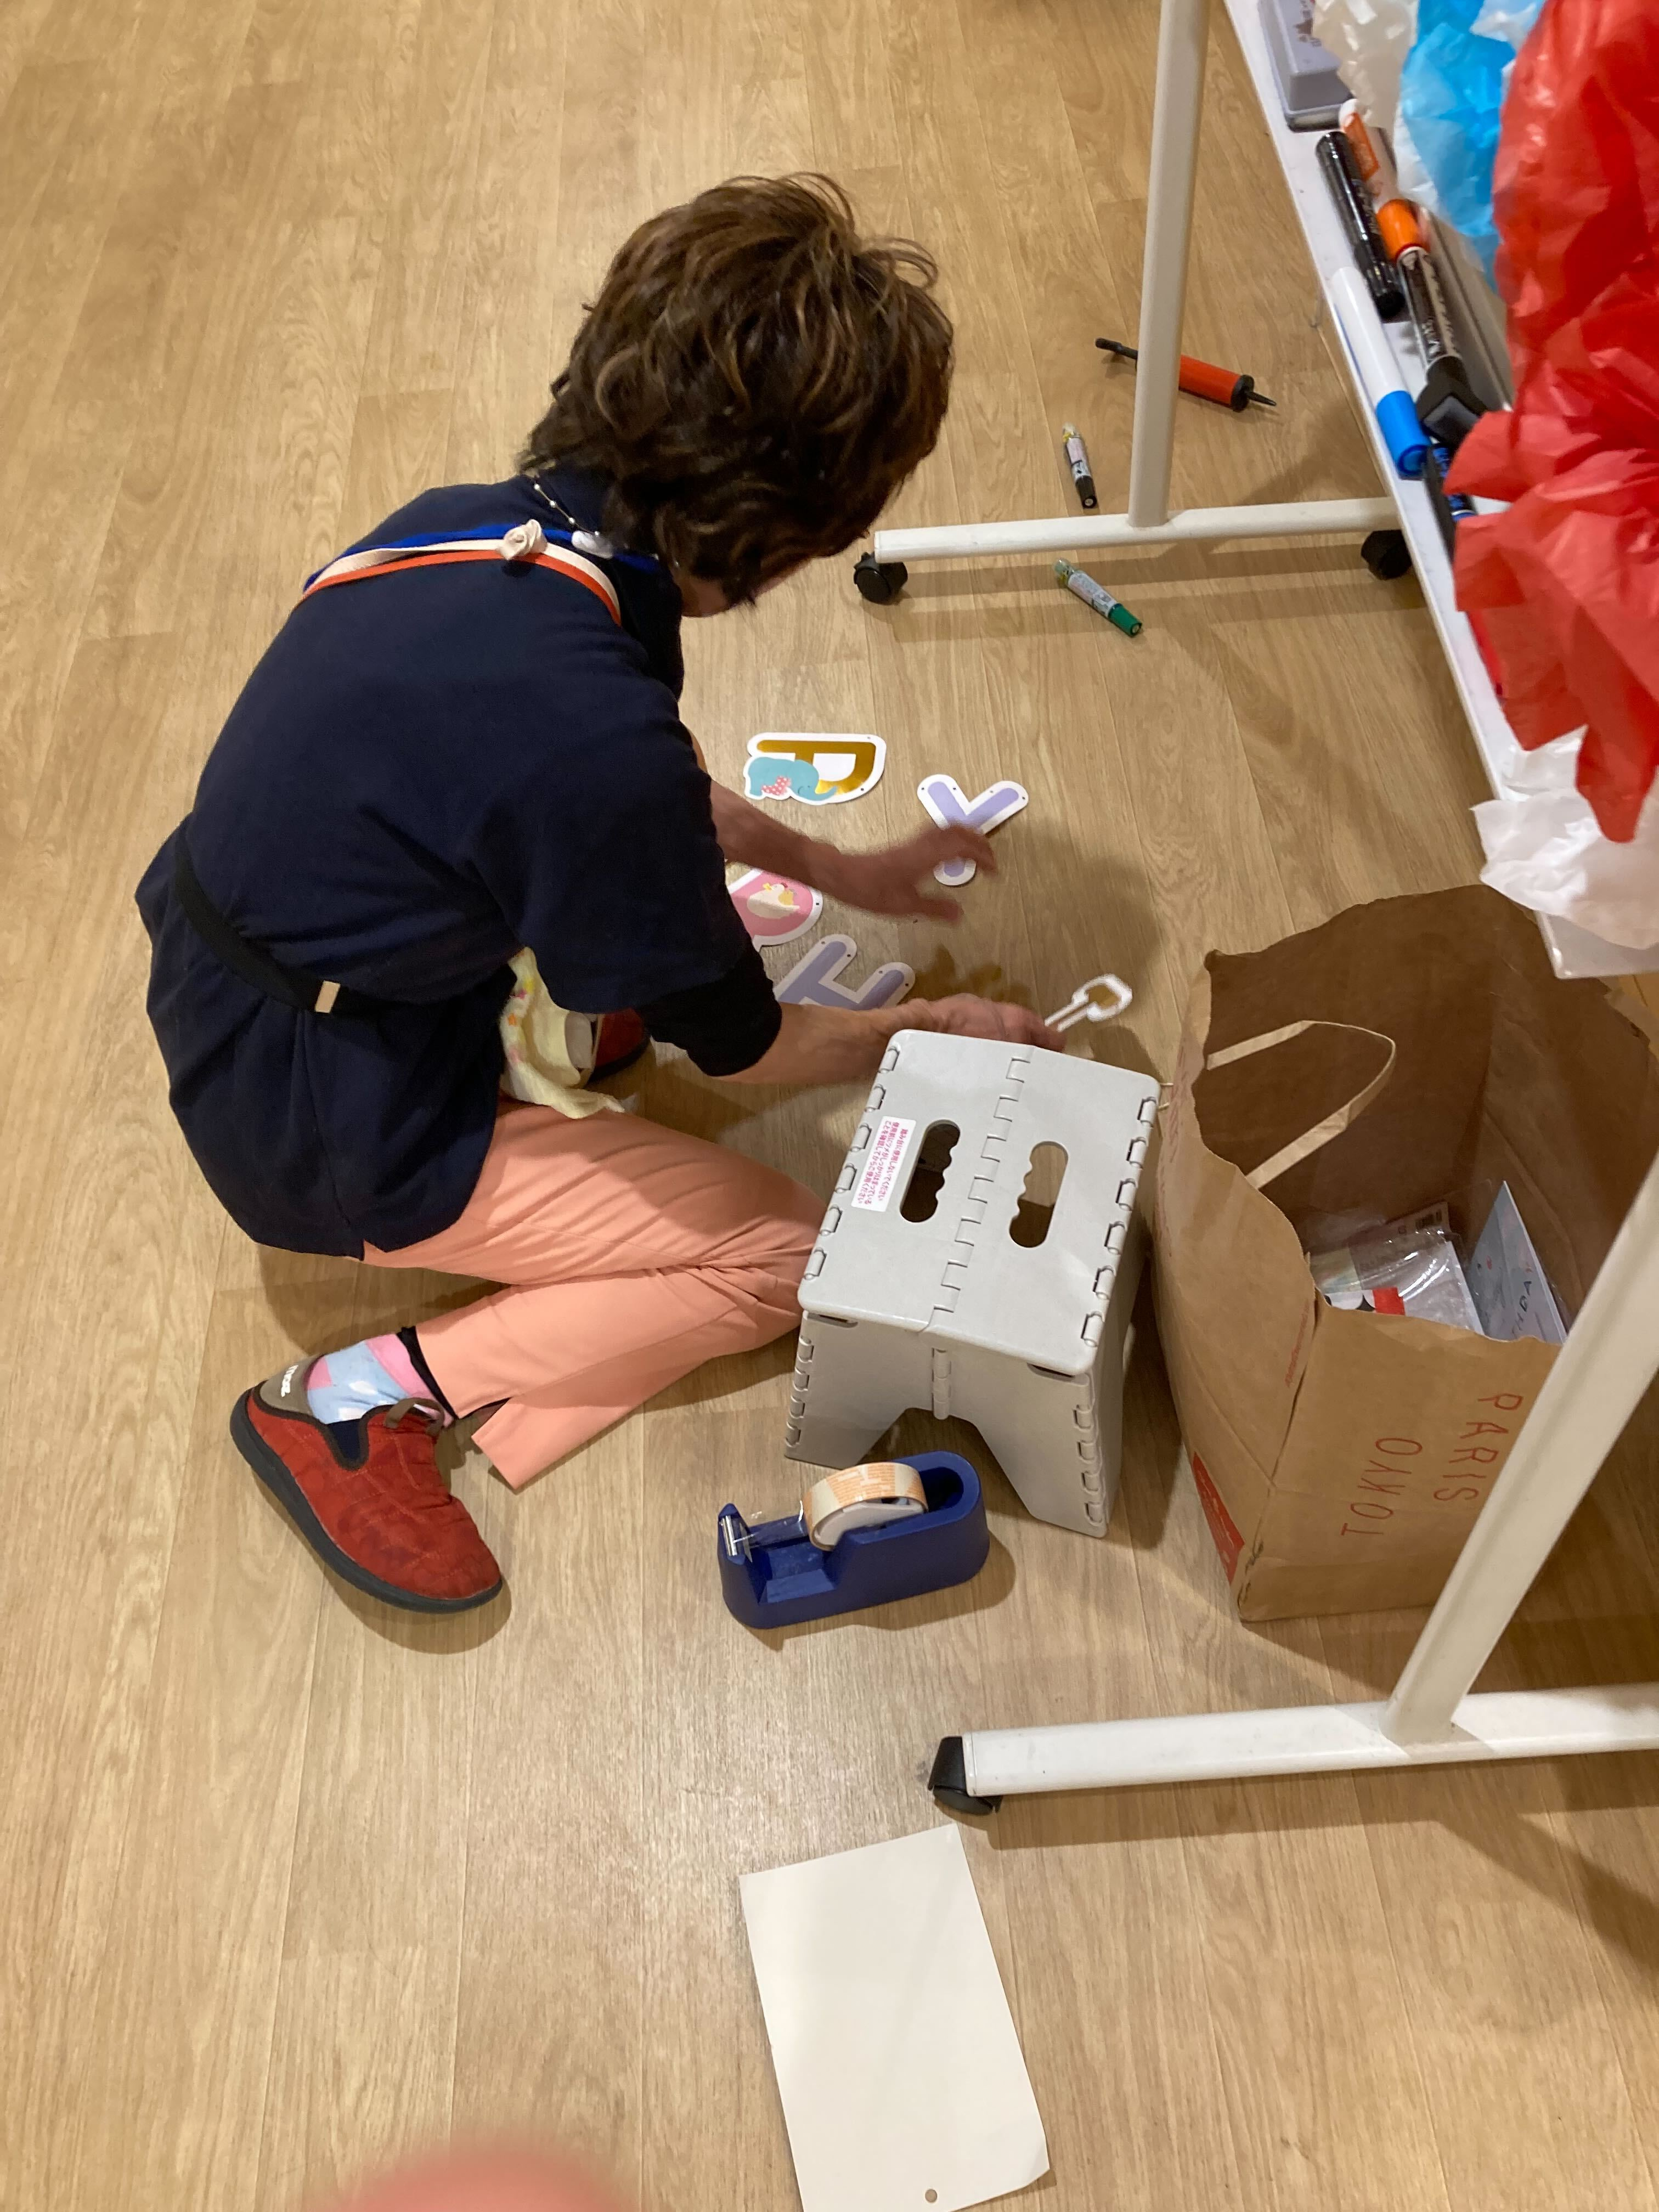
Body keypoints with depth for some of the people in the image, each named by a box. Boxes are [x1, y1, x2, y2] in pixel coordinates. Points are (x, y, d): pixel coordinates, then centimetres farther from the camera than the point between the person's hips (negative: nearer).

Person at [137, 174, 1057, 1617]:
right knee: (796, 1256, 1)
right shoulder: (592, 739, -33)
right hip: (339, 1143, -8)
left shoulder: (477, 526, -10)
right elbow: (737, 1046, -14)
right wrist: (928, 1036, 3)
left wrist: (839, 871, 14)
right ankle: (377, 1394, -1)